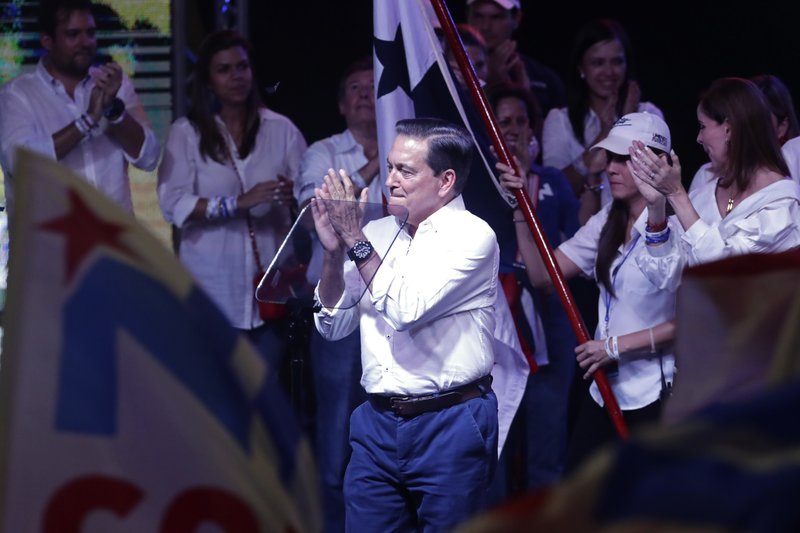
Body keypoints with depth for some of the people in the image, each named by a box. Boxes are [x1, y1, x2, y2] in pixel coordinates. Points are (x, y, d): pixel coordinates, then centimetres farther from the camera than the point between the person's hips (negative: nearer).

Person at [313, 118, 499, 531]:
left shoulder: (471, 235, -9)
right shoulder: (378, 233, 10)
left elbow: (405, 310, -20)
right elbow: (333, 325, 11)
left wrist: (355, 238, -14)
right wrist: (333, 251, -3)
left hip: (449, 425, -6)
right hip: (377, 423, 6)